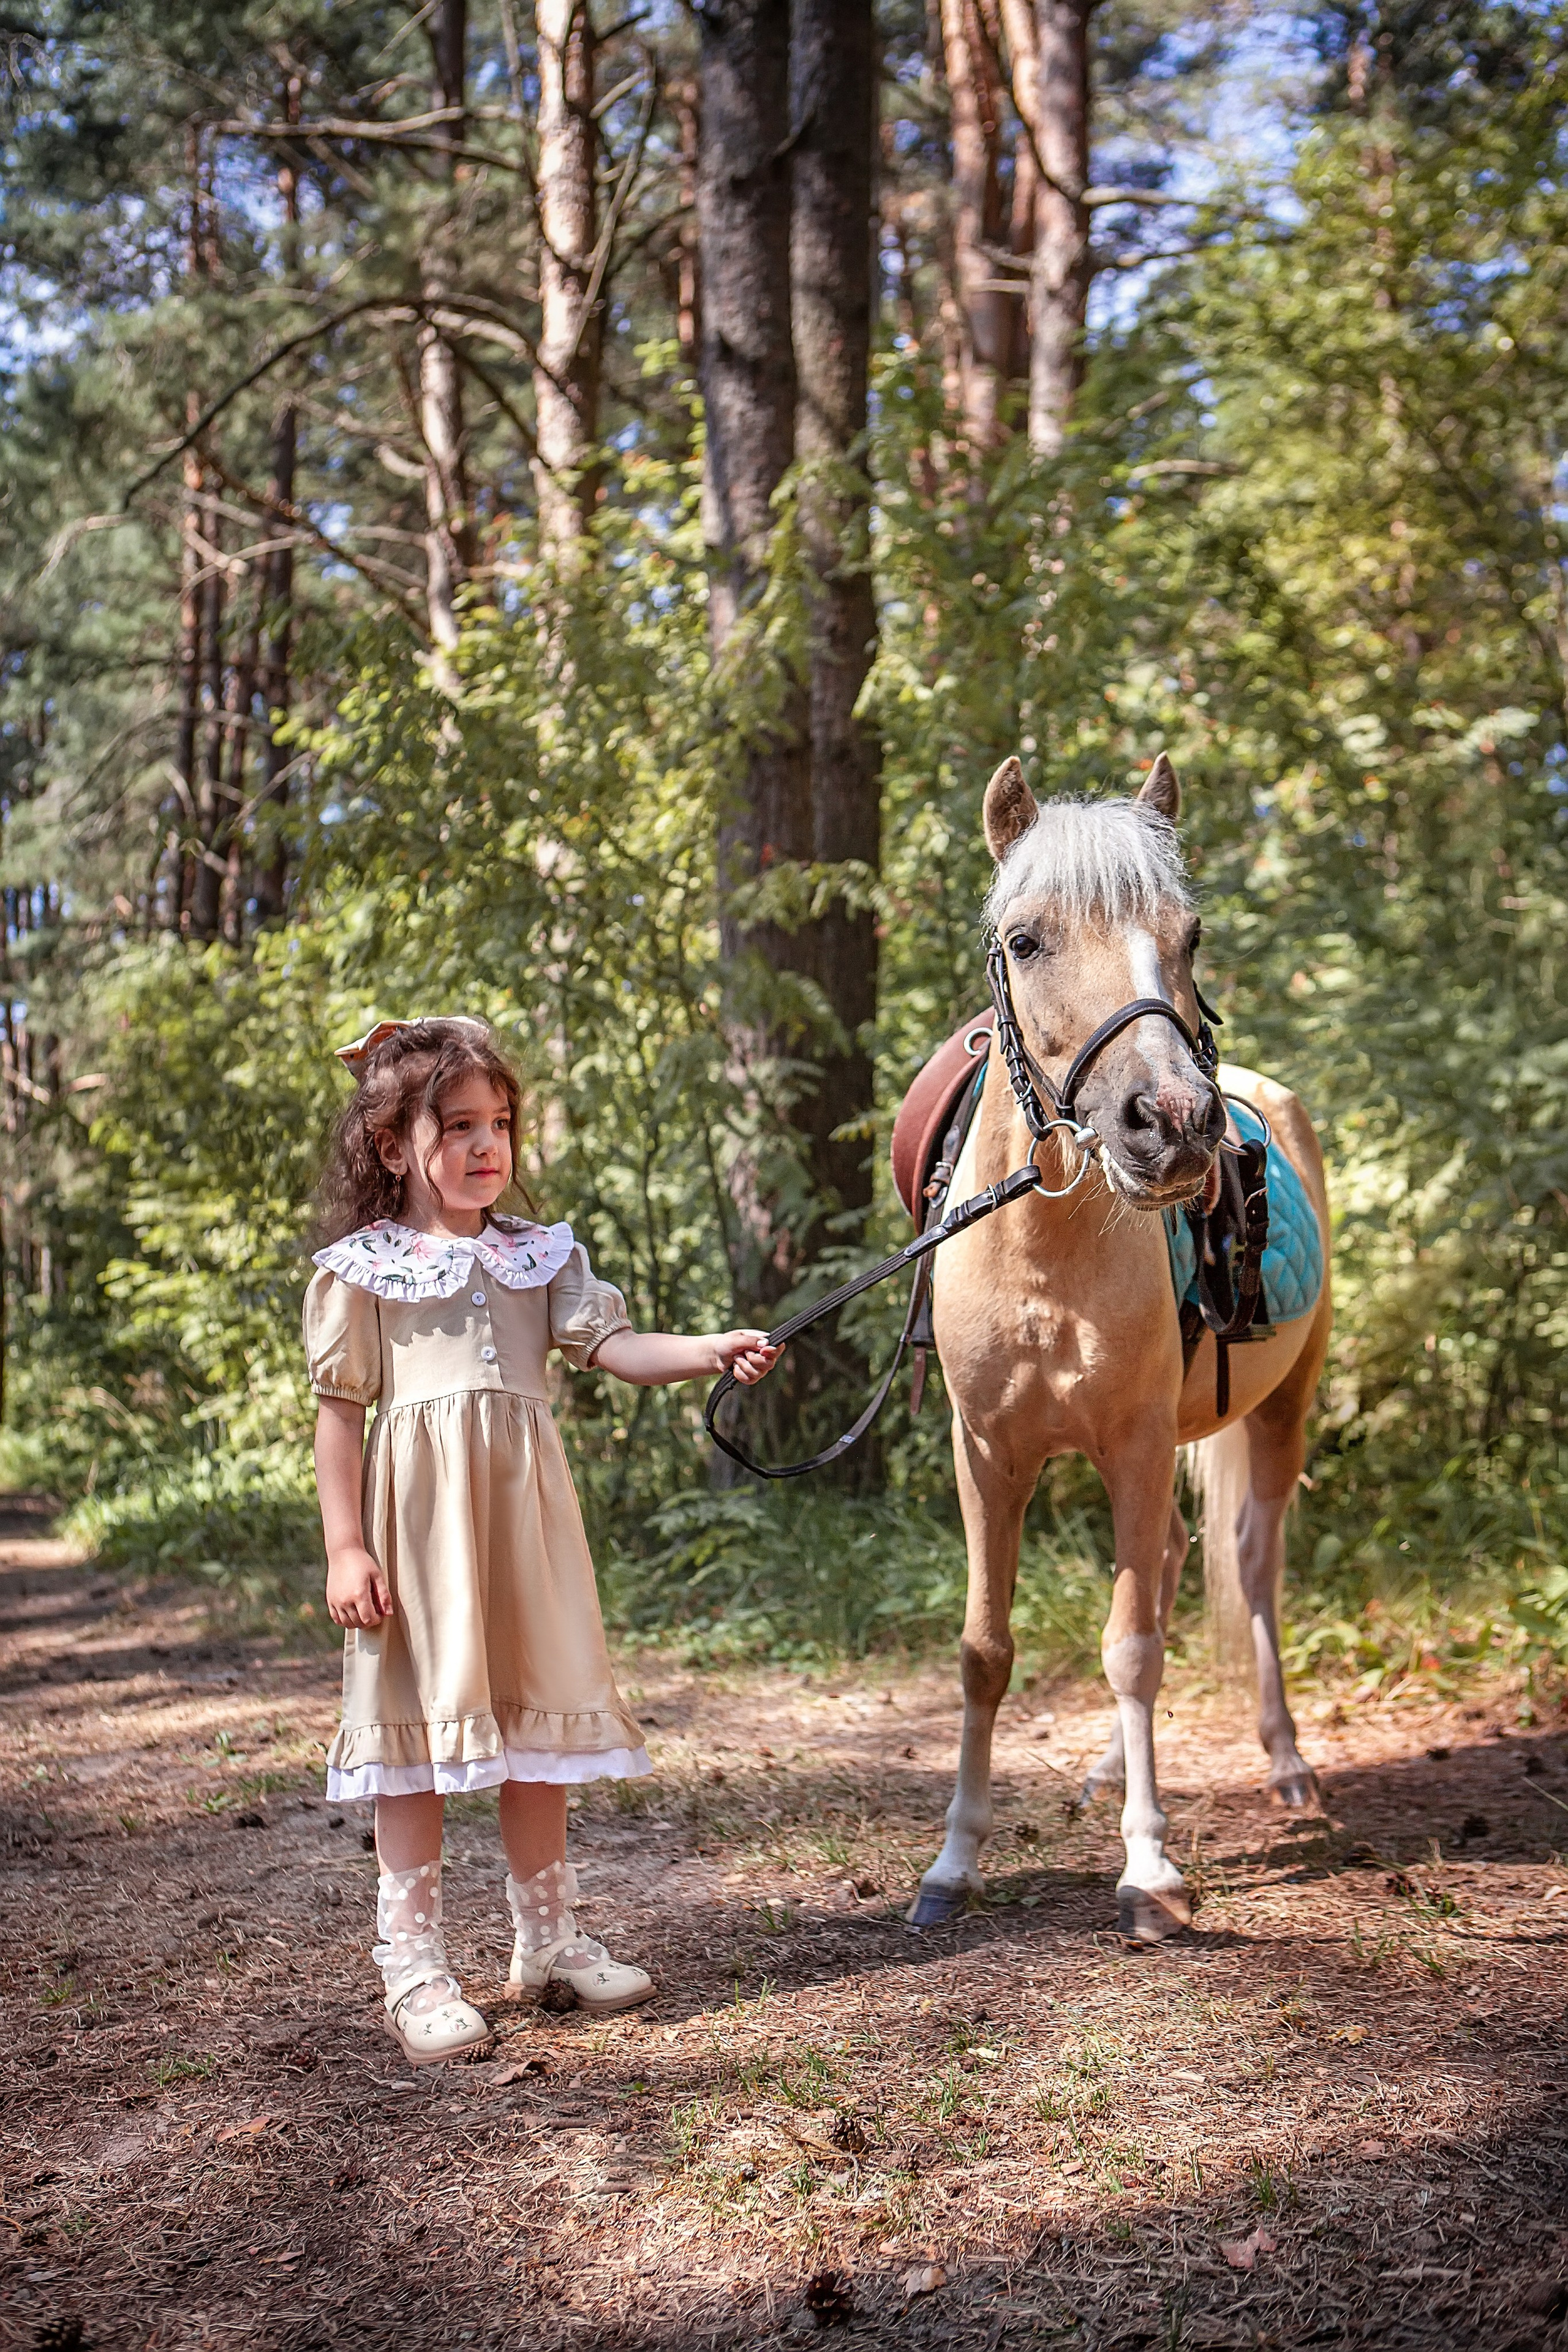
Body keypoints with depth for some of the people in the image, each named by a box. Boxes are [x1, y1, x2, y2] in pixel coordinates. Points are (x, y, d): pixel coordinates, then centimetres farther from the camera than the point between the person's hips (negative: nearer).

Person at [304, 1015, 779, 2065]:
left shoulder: (541, 1255, 12)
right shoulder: (361, 1270, 0)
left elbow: (614, 1345, 0)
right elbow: (340, 1412, -2)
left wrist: (716, 1349, -16)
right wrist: (346, 1545, -9)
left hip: (525, 1510, 4)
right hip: (418, 1516, -4)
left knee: (537, 1716, 11)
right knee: (419, 1730, -1)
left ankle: (549, 1936, 24)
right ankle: (415, 1963, 7)